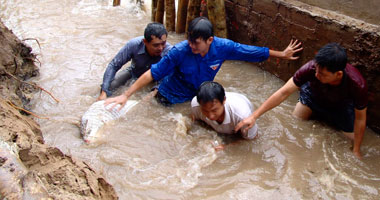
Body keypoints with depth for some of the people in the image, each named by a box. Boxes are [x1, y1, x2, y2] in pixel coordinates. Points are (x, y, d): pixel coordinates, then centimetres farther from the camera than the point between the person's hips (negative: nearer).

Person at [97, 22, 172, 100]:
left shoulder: (169, 51, -36)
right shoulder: (133, 45, -33)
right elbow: (113, 66, -24)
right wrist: (104, 92, -31)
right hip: (134, 72, 0)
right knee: (110, 85, -20)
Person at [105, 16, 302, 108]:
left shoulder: (223, 47, -24)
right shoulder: (180, 51, -32)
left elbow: (254, 52, -12)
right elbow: (152, 73, -28)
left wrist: (281, 54, -3)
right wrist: (125, 95, -31)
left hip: (197, 96, 3)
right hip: (170, 98, -3)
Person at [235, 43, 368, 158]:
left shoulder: (357, 84, -40)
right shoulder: (311, 68, -39)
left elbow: (360, 118, -23)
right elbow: (284, 92, -34)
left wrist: (356, 151, -18)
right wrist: (254, 116, -37)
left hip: (342, 106, -1)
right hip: (312, 95, 1)